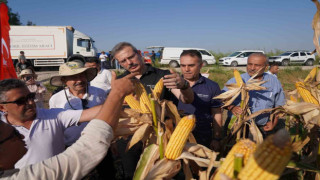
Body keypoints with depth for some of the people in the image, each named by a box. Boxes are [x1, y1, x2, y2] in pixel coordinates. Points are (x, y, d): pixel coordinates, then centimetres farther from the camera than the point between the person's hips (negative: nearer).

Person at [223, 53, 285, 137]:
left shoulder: (274, 82, 5)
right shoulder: (235, 81, -7)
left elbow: (278, 105, 14)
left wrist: (274, 122, 4)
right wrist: (231, 107, -22)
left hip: (262, 129, 3)